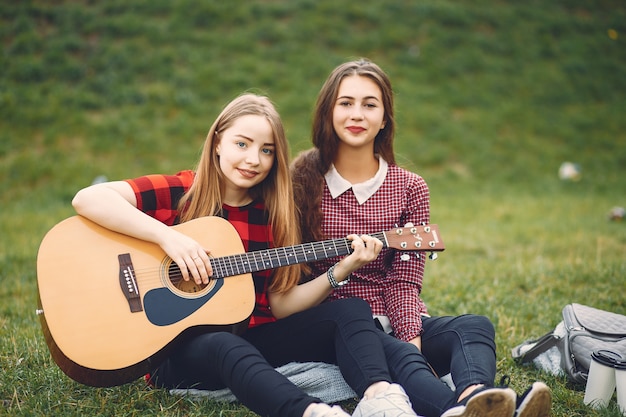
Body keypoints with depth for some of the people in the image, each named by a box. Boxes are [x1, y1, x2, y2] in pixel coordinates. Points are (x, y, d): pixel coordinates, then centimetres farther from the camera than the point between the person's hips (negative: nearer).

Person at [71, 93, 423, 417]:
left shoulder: (272, 215, 8)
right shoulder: (179, 194, -4)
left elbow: (280, 304, 5)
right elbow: (87, 199, -18)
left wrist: (343, 268, -7)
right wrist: (168, 236, -26)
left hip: (253, 338, 5)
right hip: (178, 346, -5)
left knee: (352, 311, -11)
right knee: (226, 348, -38)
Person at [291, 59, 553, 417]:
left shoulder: (410, 188, 6)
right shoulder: (303, 179, 1)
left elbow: (405, 281, -1)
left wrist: (411, 339, -20)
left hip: (396, 322, 3)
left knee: (474, 326, -26)